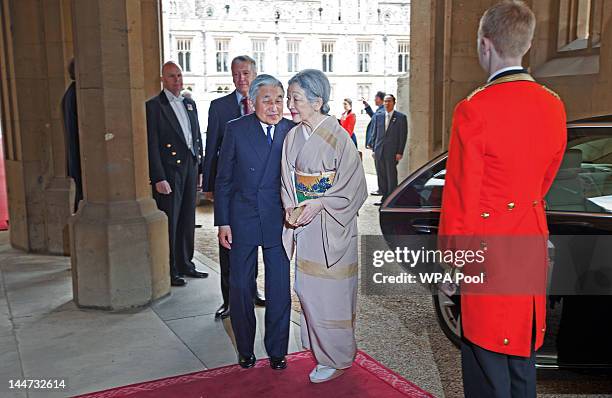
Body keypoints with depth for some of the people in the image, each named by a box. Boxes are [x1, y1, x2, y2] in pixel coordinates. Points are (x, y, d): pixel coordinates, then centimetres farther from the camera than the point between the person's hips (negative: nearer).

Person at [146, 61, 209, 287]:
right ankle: (168, 271, 10)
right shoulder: (154, 106, -6)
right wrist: (158, 178, -17)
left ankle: (185, 264, 26)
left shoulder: (190, 104, 15)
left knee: (187, 220, 14)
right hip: (169, 170, -6)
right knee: (169, 221, 0)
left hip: (190, 167, 7)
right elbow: (151, 145, -11)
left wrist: (199, 165, 10)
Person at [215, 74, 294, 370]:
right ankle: (245, 350, 29)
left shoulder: (293, 131, 0)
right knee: (240, 286, 10)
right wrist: (223, 222, -4)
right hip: (242, 220, 0)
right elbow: (223, 179, 0)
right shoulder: (236, 129, -2)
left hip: (279, 221, 0)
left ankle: (277, 350, 25)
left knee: (280, 288, 6)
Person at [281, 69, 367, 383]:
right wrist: (290, 207, -5)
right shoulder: (293, 137, 4)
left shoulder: (338, 137, -14)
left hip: (331, 227, -6)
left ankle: (336, 358, 23)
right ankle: (317, 345, 34)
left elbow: (354, 187, -12)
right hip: (303, 225, 6)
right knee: (306, 288, 14)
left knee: (328, 292, 4)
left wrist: (319, 205, -19)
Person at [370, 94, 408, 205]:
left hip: (392, 152, -4)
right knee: (381, 175, 7)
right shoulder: (377, 116, 11)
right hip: (379, 151, 4)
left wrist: (400, 152, -8)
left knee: (391, 176, -2)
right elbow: (374, 134, 13)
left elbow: (403, 136, -2)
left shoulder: (401, 117, 1)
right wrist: (374, 149, 7)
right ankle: (384, 197, 17)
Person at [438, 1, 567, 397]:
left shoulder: (473, 111, -19)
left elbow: (460, 195, -15)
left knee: (488, 366, 8)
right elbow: (545, 180, 13)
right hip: (532, 243, 7)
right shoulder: (554, 106, 2)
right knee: (523, 353, 22)